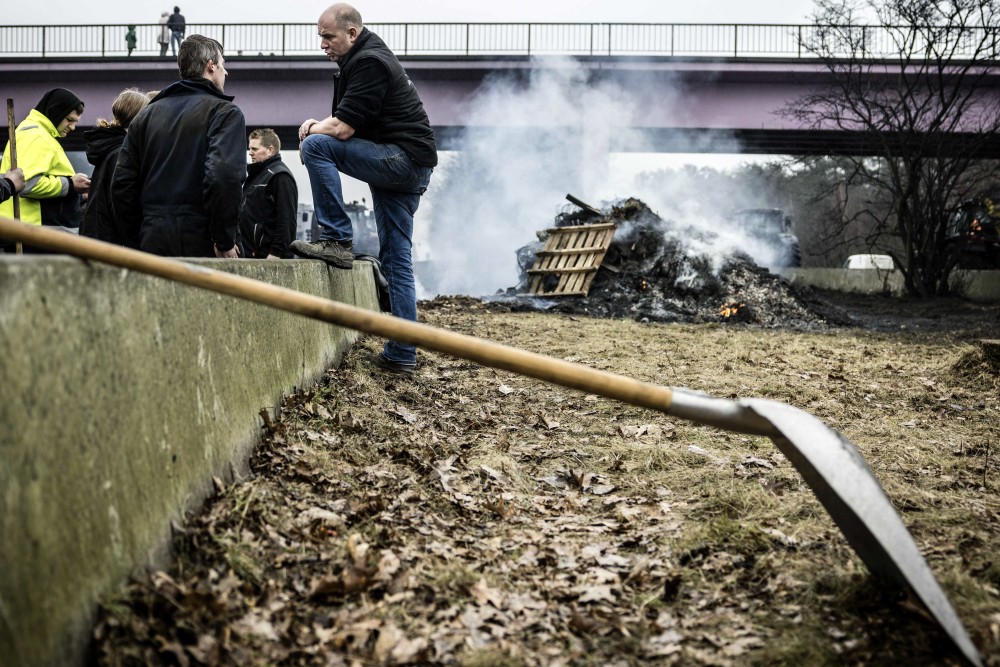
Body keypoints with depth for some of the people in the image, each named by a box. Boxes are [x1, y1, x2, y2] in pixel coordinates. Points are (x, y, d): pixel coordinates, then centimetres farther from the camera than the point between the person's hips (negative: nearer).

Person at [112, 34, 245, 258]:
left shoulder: (147, 115, 17)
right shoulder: (225, 112, -2)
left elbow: (122, 181, 12)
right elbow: (224, 176, -18)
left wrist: (136, 231, 17)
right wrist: (225, 241, -13)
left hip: (152, 239, 6)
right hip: (200, 239, -6)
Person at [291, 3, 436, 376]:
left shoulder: (368, 63, -13)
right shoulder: (366, 57, 19)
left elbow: (342, 130, -20)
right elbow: (347, 123, 24)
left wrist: (312, 131, 0)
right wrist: (319, 126, 4)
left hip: (404, 159, -10)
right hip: (407, 169, 10)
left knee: (316, 146, -18)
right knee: (396, 260, 9)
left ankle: (336, 240, -15)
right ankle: (402, 355, 11)